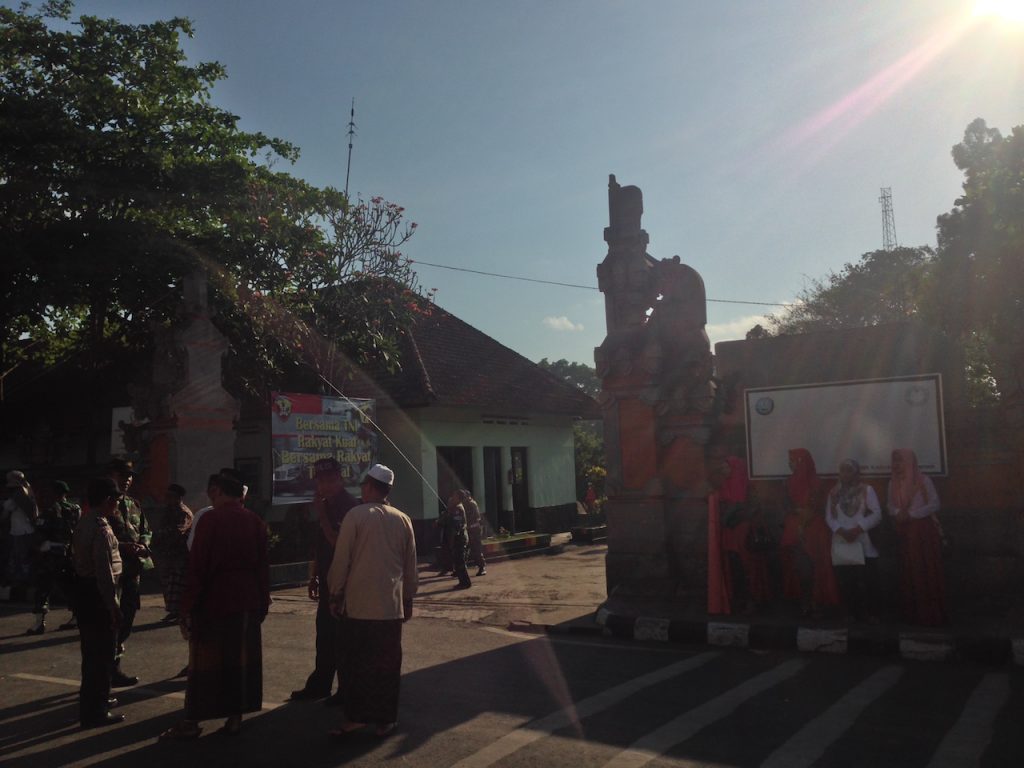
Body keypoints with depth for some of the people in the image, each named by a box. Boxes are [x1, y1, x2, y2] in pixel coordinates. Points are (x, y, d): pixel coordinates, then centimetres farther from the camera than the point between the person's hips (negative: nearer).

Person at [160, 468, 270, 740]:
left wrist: (187, 608, -9)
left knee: (205, 661, 3)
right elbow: (263, 567, 7)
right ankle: (235, 716, 14)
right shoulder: (255, 522, 5)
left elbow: (197, 568, -13)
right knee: (241, 659, 10)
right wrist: (263, 603, 13)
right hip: (247, 605, 4)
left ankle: (192, 721, 8)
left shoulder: (211, 519, -10)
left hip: (214, 603, -4)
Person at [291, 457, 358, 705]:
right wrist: (314, 577, 17)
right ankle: (319, 684, 26)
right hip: (328, 580, 8)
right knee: (325, 634, 15)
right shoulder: (327, 506, 12)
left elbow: (338, 542, -22)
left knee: (342, 637, 0)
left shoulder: (349, 506, -15)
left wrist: (322, 516, -20)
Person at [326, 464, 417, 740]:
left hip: (358, 605, -3)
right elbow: (411, 565, 10)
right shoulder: (402, 520, 5)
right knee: (388, 664, 8)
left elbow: (341, 560, -5)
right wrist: (408, 599, 19)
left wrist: (335, 594, 5)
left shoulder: (356, 515, -6)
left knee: (356, 663, 7)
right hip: (392, 606, 3)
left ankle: (357, 716, 8)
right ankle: (385, 719, 13)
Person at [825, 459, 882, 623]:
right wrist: (841, 531, -12)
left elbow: (876, 514, -5)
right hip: (841, 543, 2)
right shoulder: (834, 492, 11)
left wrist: (857, 530, -14)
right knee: (845, 581, 0)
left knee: (868, 580, -4)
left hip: (863, 543, -2)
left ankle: (869, 613, 8)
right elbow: (829, 516, 6)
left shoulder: (867, 490, 4)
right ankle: (852, 614, 10)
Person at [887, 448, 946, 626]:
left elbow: (935, 504, -11)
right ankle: (914, 614, 11)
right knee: (909, 573, 5)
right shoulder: (893, 483, 8)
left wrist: (911, 514, -17)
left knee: (928, 572, -3)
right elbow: (891, 506, 10)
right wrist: (897, 513, -13)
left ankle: (932, 615, 3)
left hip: (925, 531, -5)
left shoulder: (923, 480, -8)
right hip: (906, 533, 5)